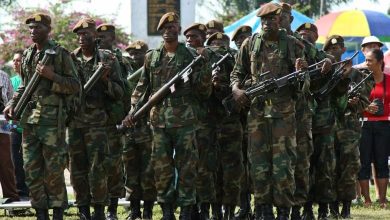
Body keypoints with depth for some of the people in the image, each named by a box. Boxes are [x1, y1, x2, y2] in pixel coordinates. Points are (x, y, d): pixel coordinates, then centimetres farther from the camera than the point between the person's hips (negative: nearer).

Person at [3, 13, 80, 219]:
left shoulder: (60, 54, -3)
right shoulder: (27, 55, 14)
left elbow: (75, 86, -4)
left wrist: (52, 76, -16)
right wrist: (12, 104, 9)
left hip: (52, 118, -6)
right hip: (30, 117, 6)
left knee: (53, 169, -4)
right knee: (31, 168, 4)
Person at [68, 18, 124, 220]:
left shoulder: (108, 59, 2)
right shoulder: (71, 59, 9)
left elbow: (119, 93, 2)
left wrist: (105, 80, -15)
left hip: (97, 121, -3)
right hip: (74, 121, 3)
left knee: (97, 167, -9)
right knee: (77, 169, 5)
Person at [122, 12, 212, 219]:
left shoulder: (192, 56, 4)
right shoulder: (151, 58, 11)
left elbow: (204, 93, 4)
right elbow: (142, 87, 15)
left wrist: (204, 73, -14)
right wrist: (133, 111, 3)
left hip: (185, 121, -2)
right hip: (159, 121, 2)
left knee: (186, 167, -1)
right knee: (161, 168, 3)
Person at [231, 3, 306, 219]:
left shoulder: (292, 45, 3)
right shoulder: (250, 45, 8)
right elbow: (237, 73, 16)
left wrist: (300, 72, -17)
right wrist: (236, 89, -4)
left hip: (283, 112, -2)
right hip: (257, 110, 2)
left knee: (283, 165, -4)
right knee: (259, 164, 4)